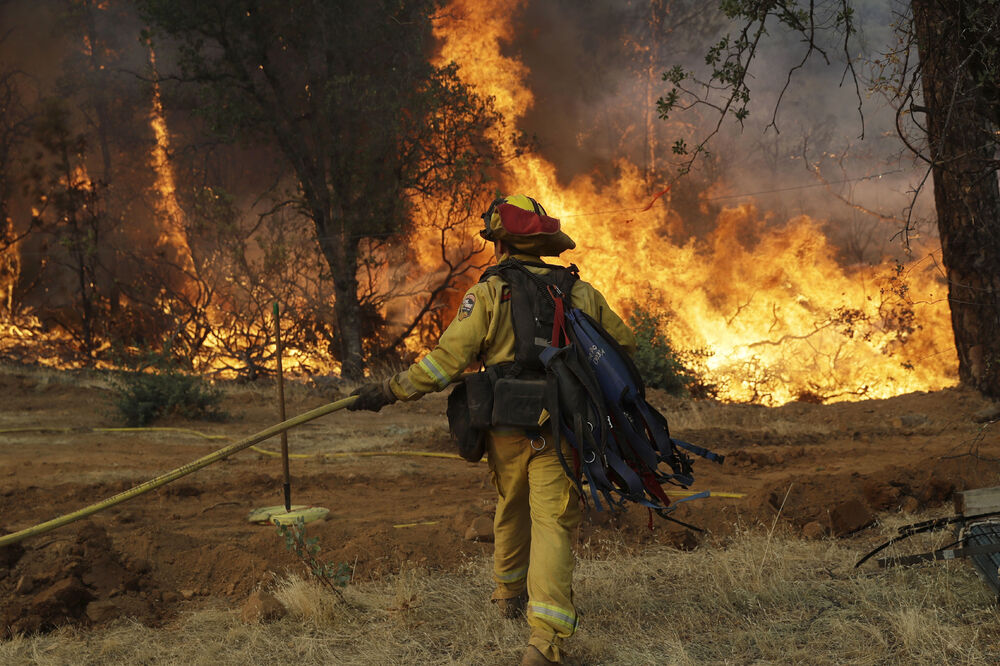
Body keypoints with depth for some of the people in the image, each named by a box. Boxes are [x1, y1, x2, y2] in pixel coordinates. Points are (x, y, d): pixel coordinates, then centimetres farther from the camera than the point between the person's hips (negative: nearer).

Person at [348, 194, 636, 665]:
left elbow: (447, 360, -10)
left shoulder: (488, 294, -3)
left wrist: (388, 392, -5)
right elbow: (623, 343, 19)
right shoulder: (581, 293, 7)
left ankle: (509, 595, 45)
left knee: (511, 510, 24)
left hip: (507, 429, 0)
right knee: (552, 524, -3)